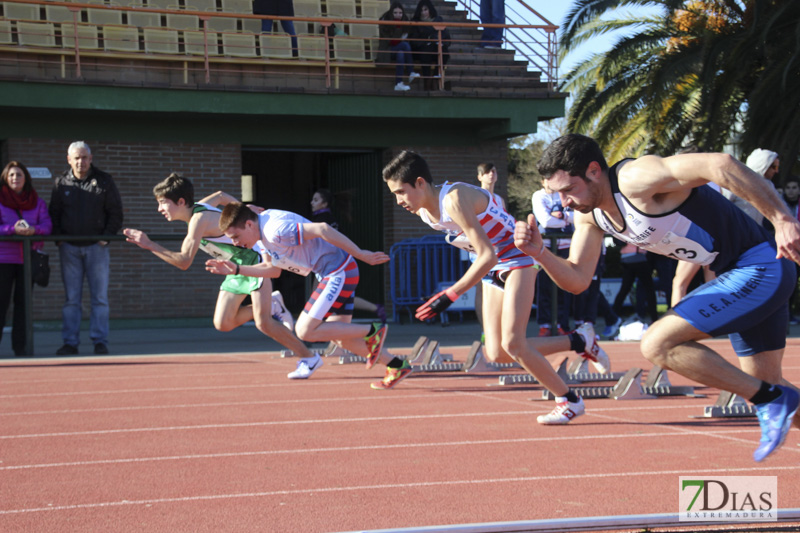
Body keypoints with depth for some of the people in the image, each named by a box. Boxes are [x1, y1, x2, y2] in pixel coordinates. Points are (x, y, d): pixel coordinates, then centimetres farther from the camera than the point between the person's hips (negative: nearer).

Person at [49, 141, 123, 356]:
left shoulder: (104, 181, 3)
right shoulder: (61, 183, 7)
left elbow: (116, 213, 5)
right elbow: (53, 214, 12)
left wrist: (107, 237, -5)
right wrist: (58, 239, -2)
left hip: (96, 246, -1)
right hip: (69, 247, 1)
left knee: (100, 297, -2)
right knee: (71, 298, 2)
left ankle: (100, 342, 2)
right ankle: (70, 342, 5)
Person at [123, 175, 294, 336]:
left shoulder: (199, 219, -28)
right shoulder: (200, 207, -1)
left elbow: (184, 261, -34)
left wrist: (150, 245, -36)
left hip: (253, 259, -9)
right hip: (236, 269, 9)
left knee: (264, 320, -19)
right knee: (223, 324, 0)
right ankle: (271, 303, 16)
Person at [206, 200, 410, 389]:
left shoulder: (276, 230, -24)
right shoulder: (263, 230, 8)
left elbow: (321, 229, -30)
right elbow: (272, 269, 19)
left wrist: (361, 255, -27)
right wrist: (236, 269, 9)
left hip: (339, 272, -10)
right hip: (330, 273, 10)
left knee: (305, 331, -10)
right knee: (340, 338, 14)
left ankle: (372, 332, -3)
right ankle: (397, 366, 21)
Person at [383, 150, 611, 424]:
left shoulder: (454, 201, -28)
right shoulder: (423, 212, -2)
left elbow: (487, 256, -31)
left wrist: (450, 295, -33)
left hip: (517, 259, -9)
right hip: (493, 269, 9)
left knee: (512, 344, -19)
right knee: (497, 353, -2)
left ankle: (569, 401, -1)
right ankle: (578, 342, 13)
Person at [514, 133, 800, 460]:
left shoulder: (636, 178, -23)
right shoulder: (589, 214, 5)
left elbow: (721, 165, -32)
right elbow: (577, 280, 8)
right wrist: (539, 253, -11)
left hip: (762, 268, -10)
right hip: (739, 275, 10)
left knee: (657, 345, -16)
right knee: (763, 383, 18)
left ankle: (772, 399, -8)